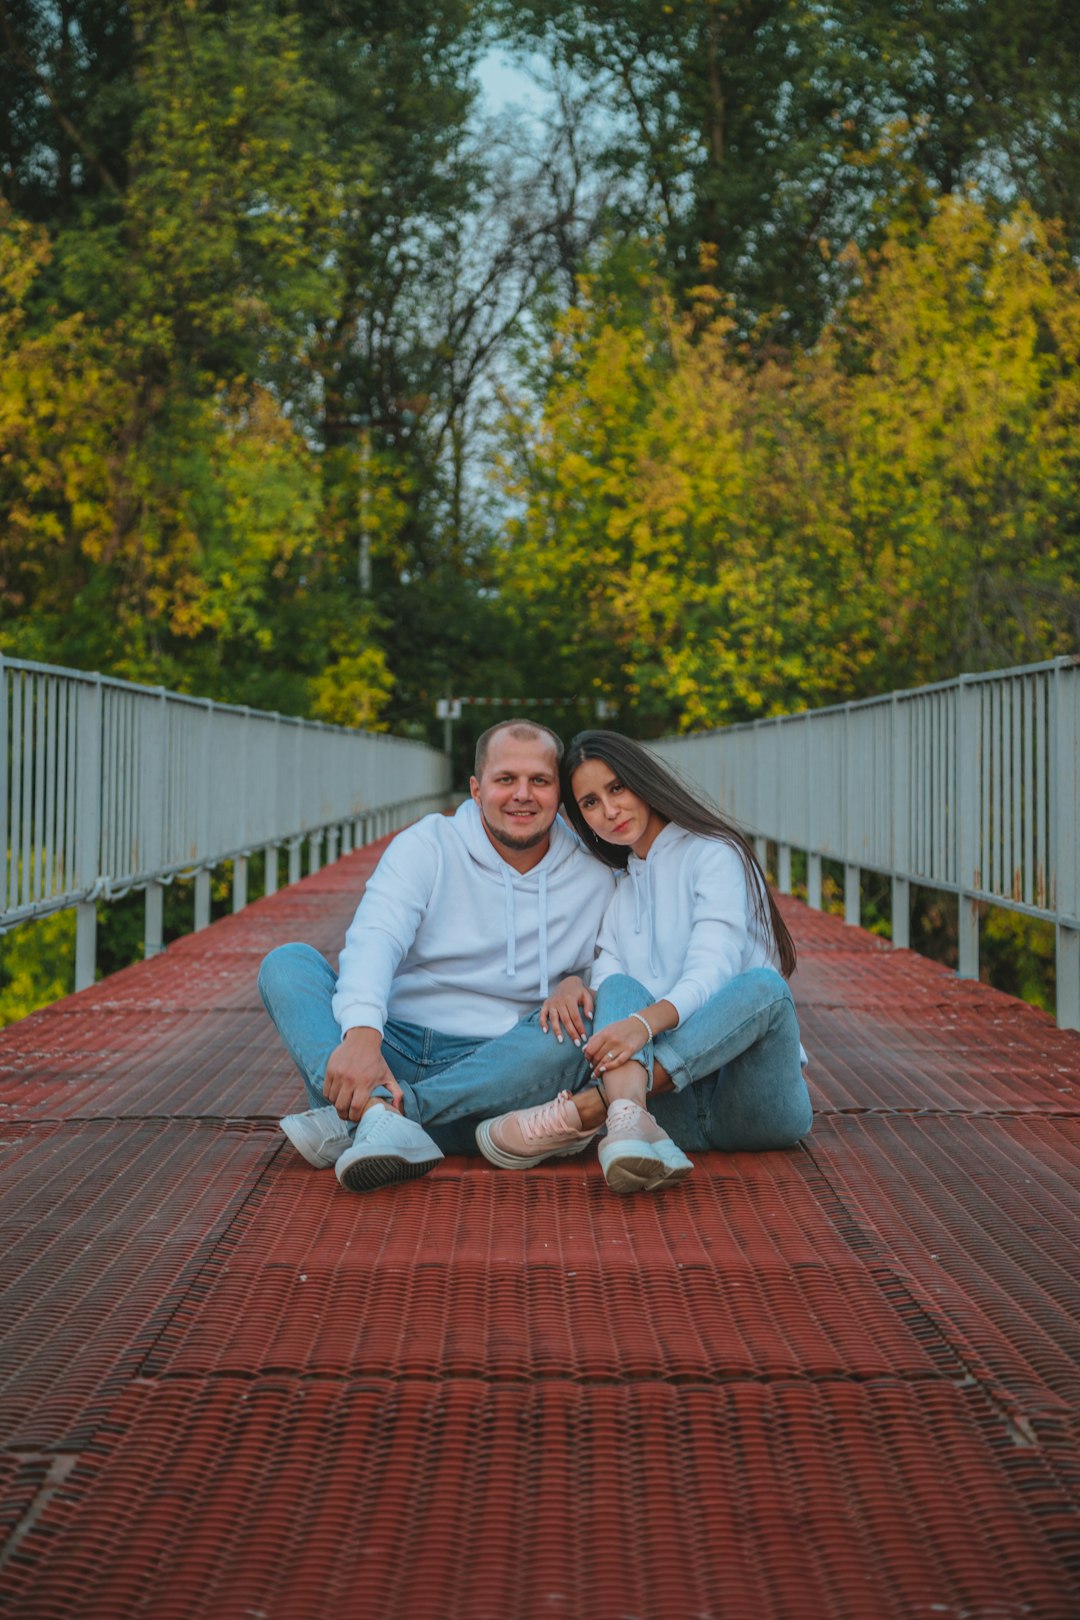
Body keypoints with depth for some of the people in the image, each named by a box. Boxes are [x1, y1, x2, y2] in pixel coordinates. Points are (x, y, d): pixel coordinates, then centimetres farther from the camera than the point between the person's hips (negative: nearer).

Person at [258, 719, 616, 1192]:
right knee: (288, 962, -19)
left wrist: (578, 986, -14)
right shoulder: (427, 846, 0)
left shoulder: (593, 880, 7)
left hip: (490, 1069, 0)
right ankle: (378, 1112, -47)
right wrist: (361, 1035, -36)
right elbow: (374, 939, -16)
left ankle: (354, 1120, -35)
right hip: (392, 1047, 0)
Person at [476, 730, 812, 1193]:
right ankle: (629, 1124, -54)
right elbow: (608, 979, 9)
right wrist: (573, 985, -15)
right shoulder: (618, 888, 22)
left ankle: (584, 1111, -44)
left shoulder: (712, 854, 3)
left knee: (763, 984, -33)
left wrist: (647, 1022, -33)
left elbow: (711, 973, -14)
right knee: (618, 988, -21)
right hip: (679, 1111, 4)